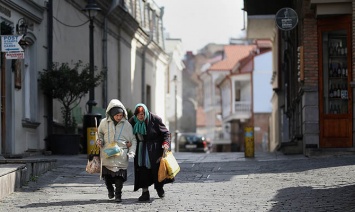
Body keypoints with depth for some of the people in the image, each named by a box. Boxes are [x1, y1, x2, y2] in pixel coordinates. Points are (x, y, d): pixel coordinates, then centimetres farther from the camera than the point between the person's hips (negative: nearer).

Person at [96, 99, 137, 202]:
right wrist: (99, 141, 1)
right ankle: (110, 190, 33)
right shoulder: (104, 123, 3)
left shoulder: (127, 125, 1)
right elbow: (100, 133, 22)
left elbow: (133, 140, 7)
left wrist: (131, 152, -5)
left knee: (120, 175, -7)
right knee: (106, 175, 5)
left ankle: (118, 195, 7)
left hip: (121, 156, -1)